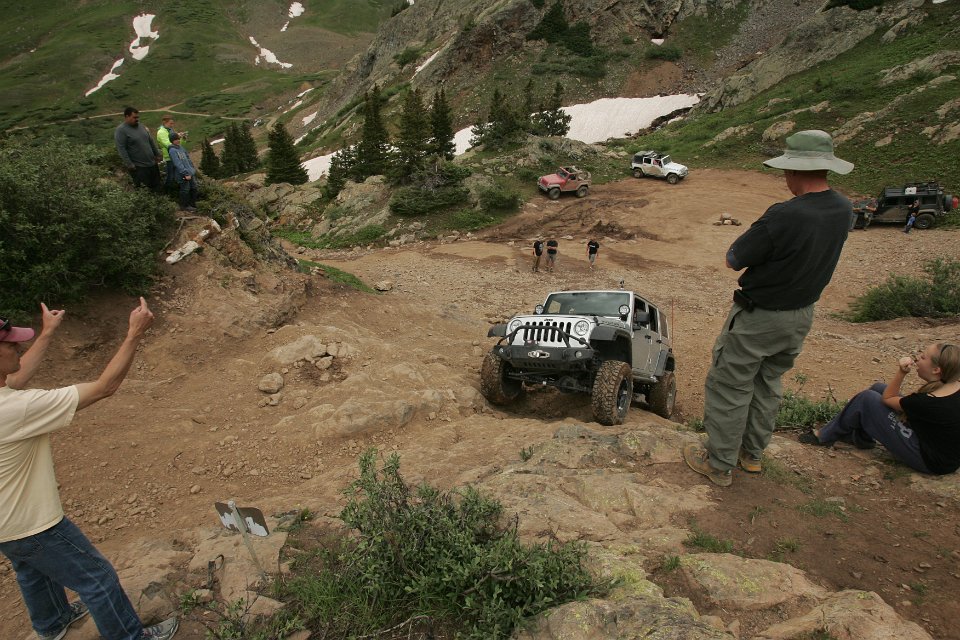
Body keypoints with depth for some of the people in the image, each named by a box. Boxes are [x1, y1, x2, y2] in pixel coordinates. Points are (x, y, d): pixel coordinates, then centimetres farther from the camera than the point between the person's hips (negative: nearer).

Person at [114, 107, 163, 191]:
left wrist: (157, 154, 18)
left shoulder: (141, 126, 9)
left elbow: (151, 141, 18)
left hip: (152, 163, 7)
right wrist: (129, 164, -21)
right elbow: (121, 149, -17)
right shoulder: (121, 130, -13)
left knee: (157, 187, 15)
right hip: (138, 167, -7)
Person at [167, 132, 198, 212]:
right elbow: (178, 164, -20)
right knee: (185, 190, 0)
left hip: (190, 172, 8)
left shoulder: (181, 147, 12)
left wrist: (193, 169, 14)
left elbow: (188, 158, 19)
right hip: (183, 175, -8)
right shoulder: (172, 150, -13)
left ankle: (192, 204, 28)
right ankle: (184, 206, 14)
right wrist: (186, 174, -23)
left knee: (193, 188, 14)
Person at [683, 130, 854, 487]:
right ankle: (752, 453, 38)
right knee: (768, 384, 23)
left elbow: (733, 260, -20)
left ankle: (720, 465, 20)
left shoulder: (783, 217, -30)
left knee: (729, 387, 8)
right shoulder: (843, 211, -4)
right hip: (802, 315, 8)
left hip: (758, 317, -8)